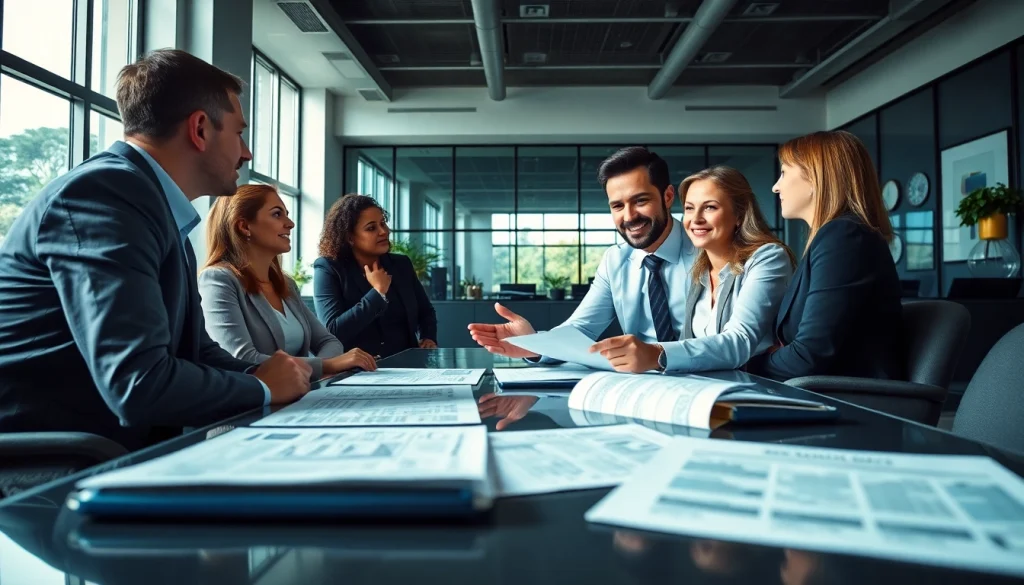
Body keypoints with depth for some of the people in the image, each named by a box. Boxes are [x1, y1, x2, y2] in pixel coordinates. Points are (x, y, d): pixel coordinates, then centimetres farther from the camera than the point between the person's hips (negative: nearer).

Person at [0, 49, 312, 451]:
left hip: (101, 455, 8)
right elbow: (138, 383, -25)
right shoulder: (107, 192, -17)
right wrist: (262, 388, -10)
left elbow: (196, 351, 13)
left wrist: (266, 377, -2)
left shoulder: (163, 211, 10)